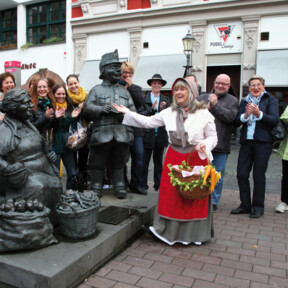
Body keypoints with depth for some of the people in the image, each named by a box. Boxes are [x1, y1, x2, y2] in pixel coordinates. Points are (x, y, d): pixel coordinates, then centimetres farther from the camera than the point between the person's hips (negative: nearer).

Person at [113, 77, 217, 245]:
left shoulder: (204, 114, -4)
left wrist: (204, 145, -22)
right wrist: (127, 112, 6)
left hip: (197, 159, -3)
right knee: (170, 195, 6)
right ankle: (169, 230, 20)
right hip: (174, 158, 3)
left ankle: (195, 233, 21)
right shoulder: (169, 113, 6)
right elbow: (148, 122, 8)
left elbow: (213, 137, -1)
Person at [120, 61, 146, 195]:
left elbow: (141, 102, -6)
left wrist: (130, 86, -7)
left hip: (134, 128, 3)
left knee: (139, 155, 0)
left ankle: (135, 185, 13)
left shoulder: (136, 88, 14)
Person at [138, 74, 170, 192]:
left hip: (160, 135, 3)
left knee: (158, 161, 13)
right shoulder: (144, 99, 0)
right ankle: (143, 185, 14)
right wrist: (152, 109, -20)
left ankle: (158, 185, 23)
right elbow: (140, 115, -9)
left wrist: (163, 109, -21)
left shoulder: (166, 100, 7)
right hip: (147, 135, -2)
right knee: (144, 161, 3)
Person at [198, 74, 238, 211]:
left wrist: (215, 105, -11)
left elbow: (231, 117, -11)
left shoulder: (233, 100, 6)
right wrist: (207, 108, -15)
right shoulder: (202, 98, 11)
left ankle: (213, 202, 21)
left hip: (221, 145, -1)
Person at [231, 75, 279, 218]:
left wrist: (259, 114, -24)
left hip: (262, 142, -4)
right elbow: (236, 122, 4)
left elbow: (274, 120, -10)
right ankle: (245, 205, 18)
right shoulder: (244, 101, 13)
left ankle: (258, 207, 16)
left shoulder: (270, 100, 3)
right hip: (246, 142, 4)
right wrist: (245, 115, -15)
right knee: (241, 174, 3)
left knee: (258, 176, 1)